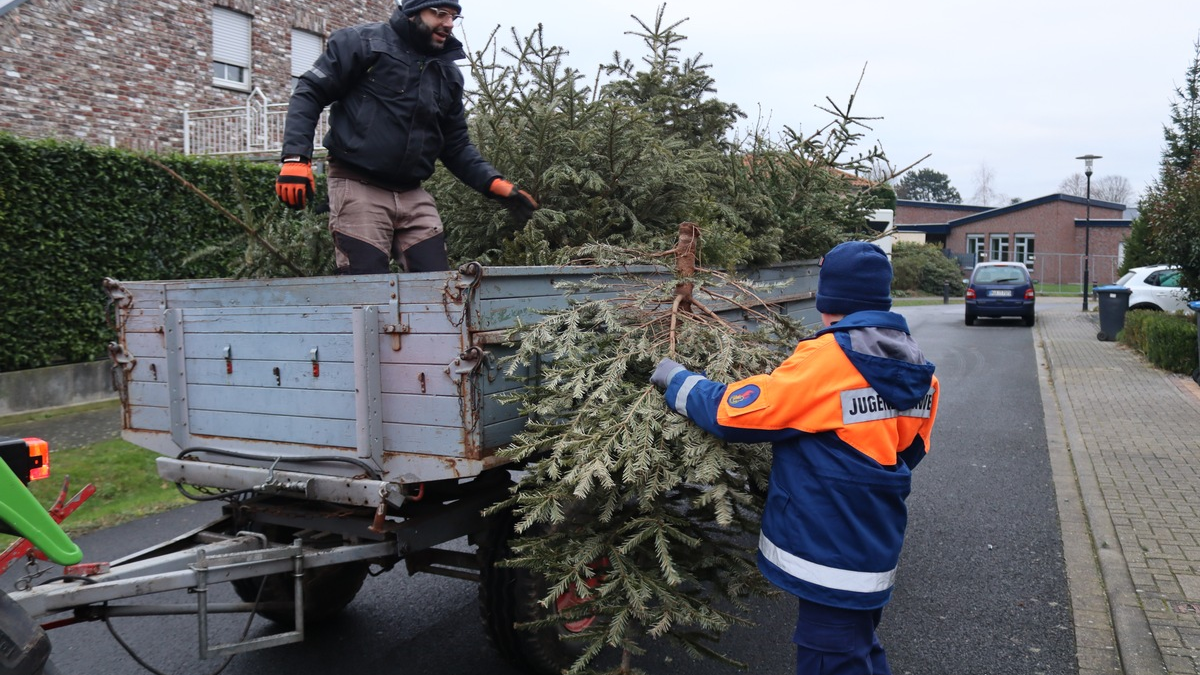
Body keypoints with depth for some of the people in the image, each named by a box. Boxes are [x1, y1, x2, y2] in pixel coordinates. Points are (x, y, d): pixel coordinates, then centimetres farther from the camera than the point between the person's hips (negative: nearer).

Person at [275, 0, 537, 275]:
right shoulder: (363, 42, -1)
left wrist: (493, 182, 1)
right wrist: (296, 157, -16)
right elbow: (310, 93, -3)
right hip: (358, 189, -5)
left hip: (414, 196, 6)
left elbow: (456, 145, 17)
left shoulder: (448, 73, 15)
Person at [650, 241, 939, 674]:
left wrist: (676, 380, -2)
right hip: (874, 552, 8)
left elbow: (731, 414, -18)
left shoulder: (827, 360, -21)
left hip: (830, 557, -8)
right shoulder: (917, 372, 3)